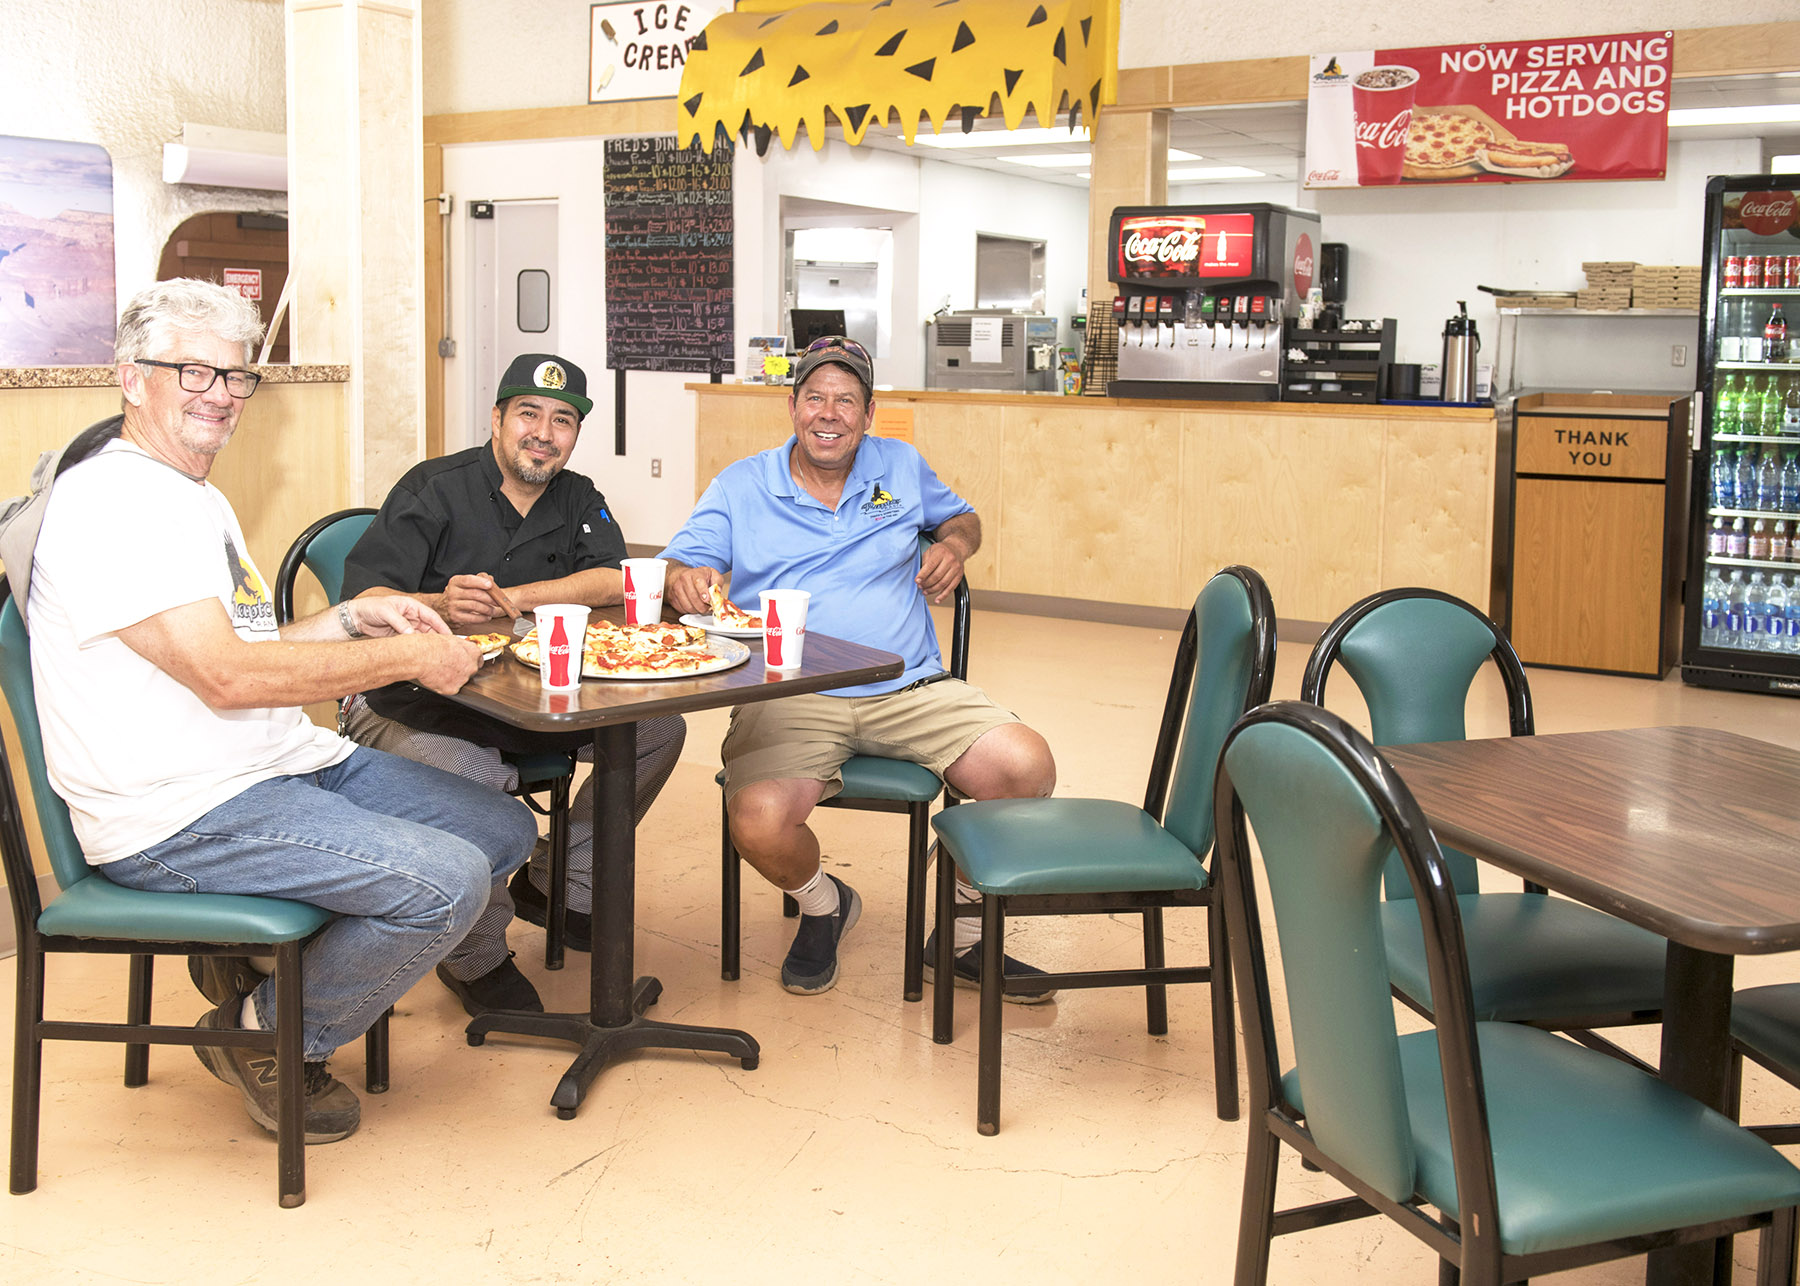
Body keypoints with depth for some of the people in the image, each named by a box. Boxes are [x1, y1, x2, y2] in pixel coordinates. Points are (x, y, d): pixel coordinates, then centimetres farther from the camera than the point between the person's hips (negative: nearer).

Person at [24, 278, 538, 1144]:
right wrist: (406, 658, -16)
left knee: (506, 833, 7)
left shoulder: (201, 501, 19)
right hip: (178, 815, -10)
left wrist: (349, 619, 6)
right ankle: (266, 1037, 1)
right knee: (447, 879, -25)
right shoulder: (109, 500, -15)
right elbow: (226, 676, -23)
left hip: (287, 764, 10)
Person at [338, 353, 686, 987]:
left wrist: (507, 598, -19)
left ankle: (556, 884, 5)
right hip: (409, 702, -6)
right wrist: (439, 604, -38)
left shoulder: (579, 500, 9)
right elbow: (362, 597, -18)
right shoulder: (435, 488, -8)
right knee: (476, 776, -37)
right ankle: (476, 957, -12)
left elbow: (613, 582, -9)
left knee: (659, 726, -9)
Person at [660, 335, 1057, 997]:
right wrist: (683, 578, -22)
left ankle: (962, 939, 5)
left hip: (910, 689, 2)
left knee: (1027, 770, -21)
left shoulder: (903, 467, 15)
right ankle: (822, 905, 10)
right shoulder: (739, 487, 9)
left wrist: (955, 544, 7)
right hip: (788, 698, -2)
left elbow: (959, 516, 31)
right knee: (759, 823, -31)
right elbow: (679, 569, 3)